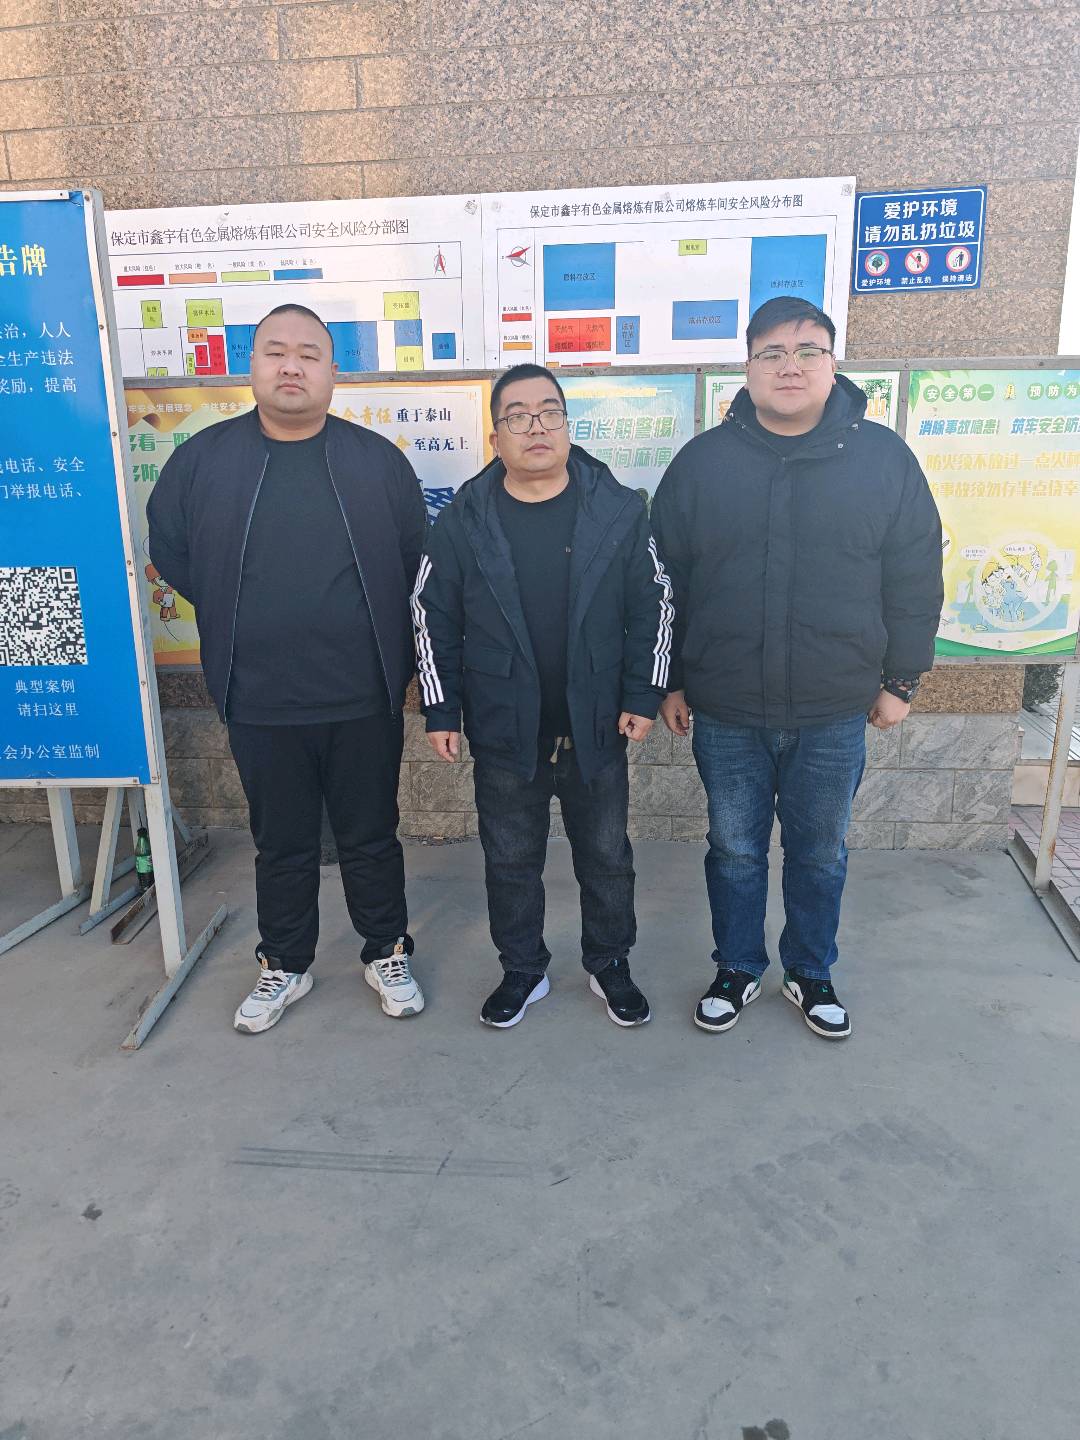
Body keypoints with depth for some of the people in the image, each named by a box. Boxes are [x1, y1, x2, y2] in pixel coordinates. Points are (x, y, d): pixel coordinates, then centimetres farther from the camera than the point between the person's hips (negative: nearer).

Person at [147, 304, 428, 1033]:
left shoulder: (378, 460, -2)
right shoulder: (203, 459, -1)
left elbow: (418, 563, 5)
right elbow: (169, 550, 12)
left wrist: (391, 651, 4)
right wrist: (239, 621, 8)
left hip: (364, 700, 0)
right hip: (259, 704, 1)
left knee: (371, 836, 14)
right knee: (282, 844, 16)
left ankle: (388, 954, 34)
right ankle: (285, 965, 35)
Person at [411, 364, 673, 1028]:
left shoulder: (619, 510, -5)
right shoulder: (465, 521, -3)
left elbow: (653, 605, 0)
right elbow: (433, 617, 2)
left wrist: (643, 696, -3)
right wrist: (441, 709, 1)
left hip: (596, 728, 0)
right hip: (503, 732, 1)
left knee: (607, 856, 14)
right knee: (511, 860, 14)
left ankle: (611, 966, 36)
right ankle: (523, 971, 35)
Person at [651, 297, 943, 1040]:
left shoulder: (884, 457, -3)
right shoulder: (702, 461, -2)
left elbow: (915, 582, 2)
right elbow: (665, 581, 2)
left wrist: (900, 680, 3)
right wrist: (669, 682, 3)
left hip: (835, 712, 0)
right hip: (726, 710, 0)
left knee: (821, 851, 16)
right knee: (735, 849, 14)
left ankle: (811, 972, 38)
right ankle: (738, 970, 35)